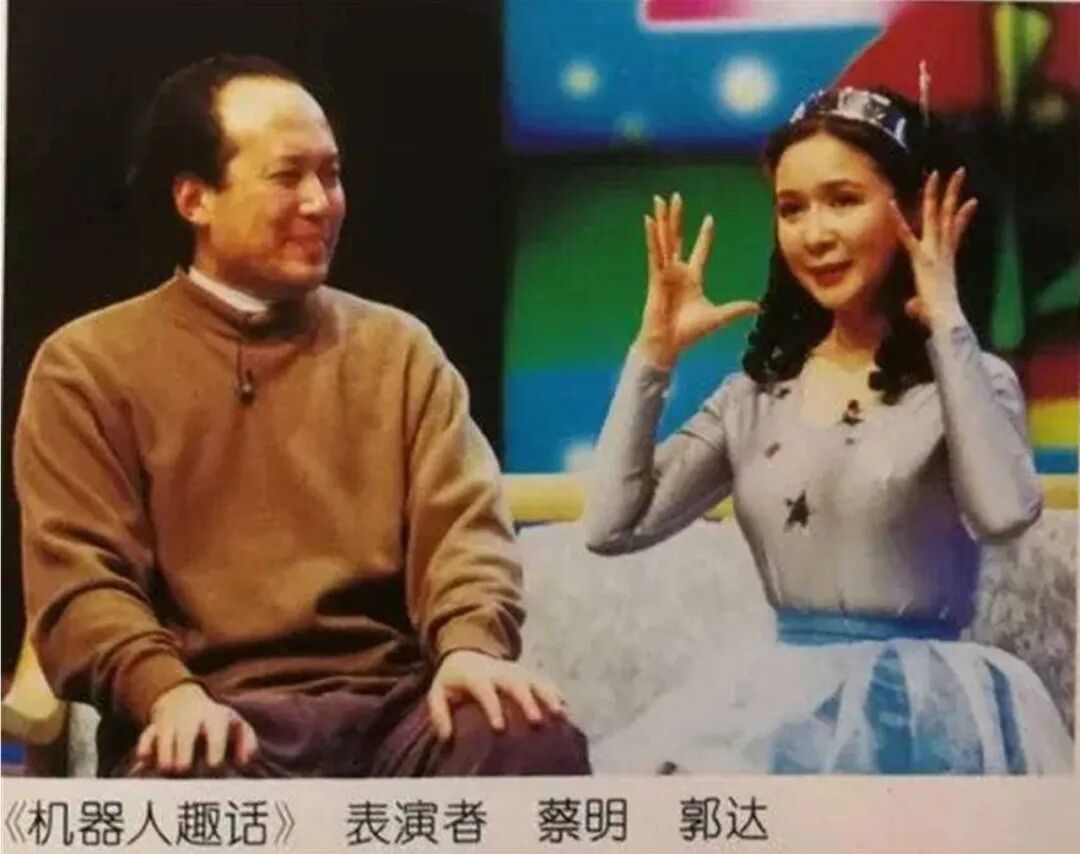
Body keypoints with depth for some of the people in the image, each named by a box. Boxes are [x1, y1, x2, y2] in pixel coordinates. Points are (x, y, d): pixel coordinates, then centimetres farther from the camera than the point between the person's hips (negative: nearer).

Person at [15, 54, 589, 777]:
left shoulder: (397, 346, 19)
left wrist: (471, 644, -16)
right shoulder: (91, 364, 11)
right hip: (222, 716, -2)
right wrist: (168, 691, -20)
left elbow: (464, 520, 7)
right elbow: (79, 577, 1)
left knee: (542, 745, -30)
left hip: (394, 702, 3)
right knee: (186, 782, -39)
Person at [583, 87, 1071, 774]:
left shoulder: (963, 381, -1)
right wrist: (656, 352, 1)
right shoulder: (759, 393, 11)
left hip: (918, 704, -4)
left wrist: (949, 326, -18)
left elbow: (1005, 513, -25)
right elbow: (614, 528, 2)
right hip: (779, 700, 4)